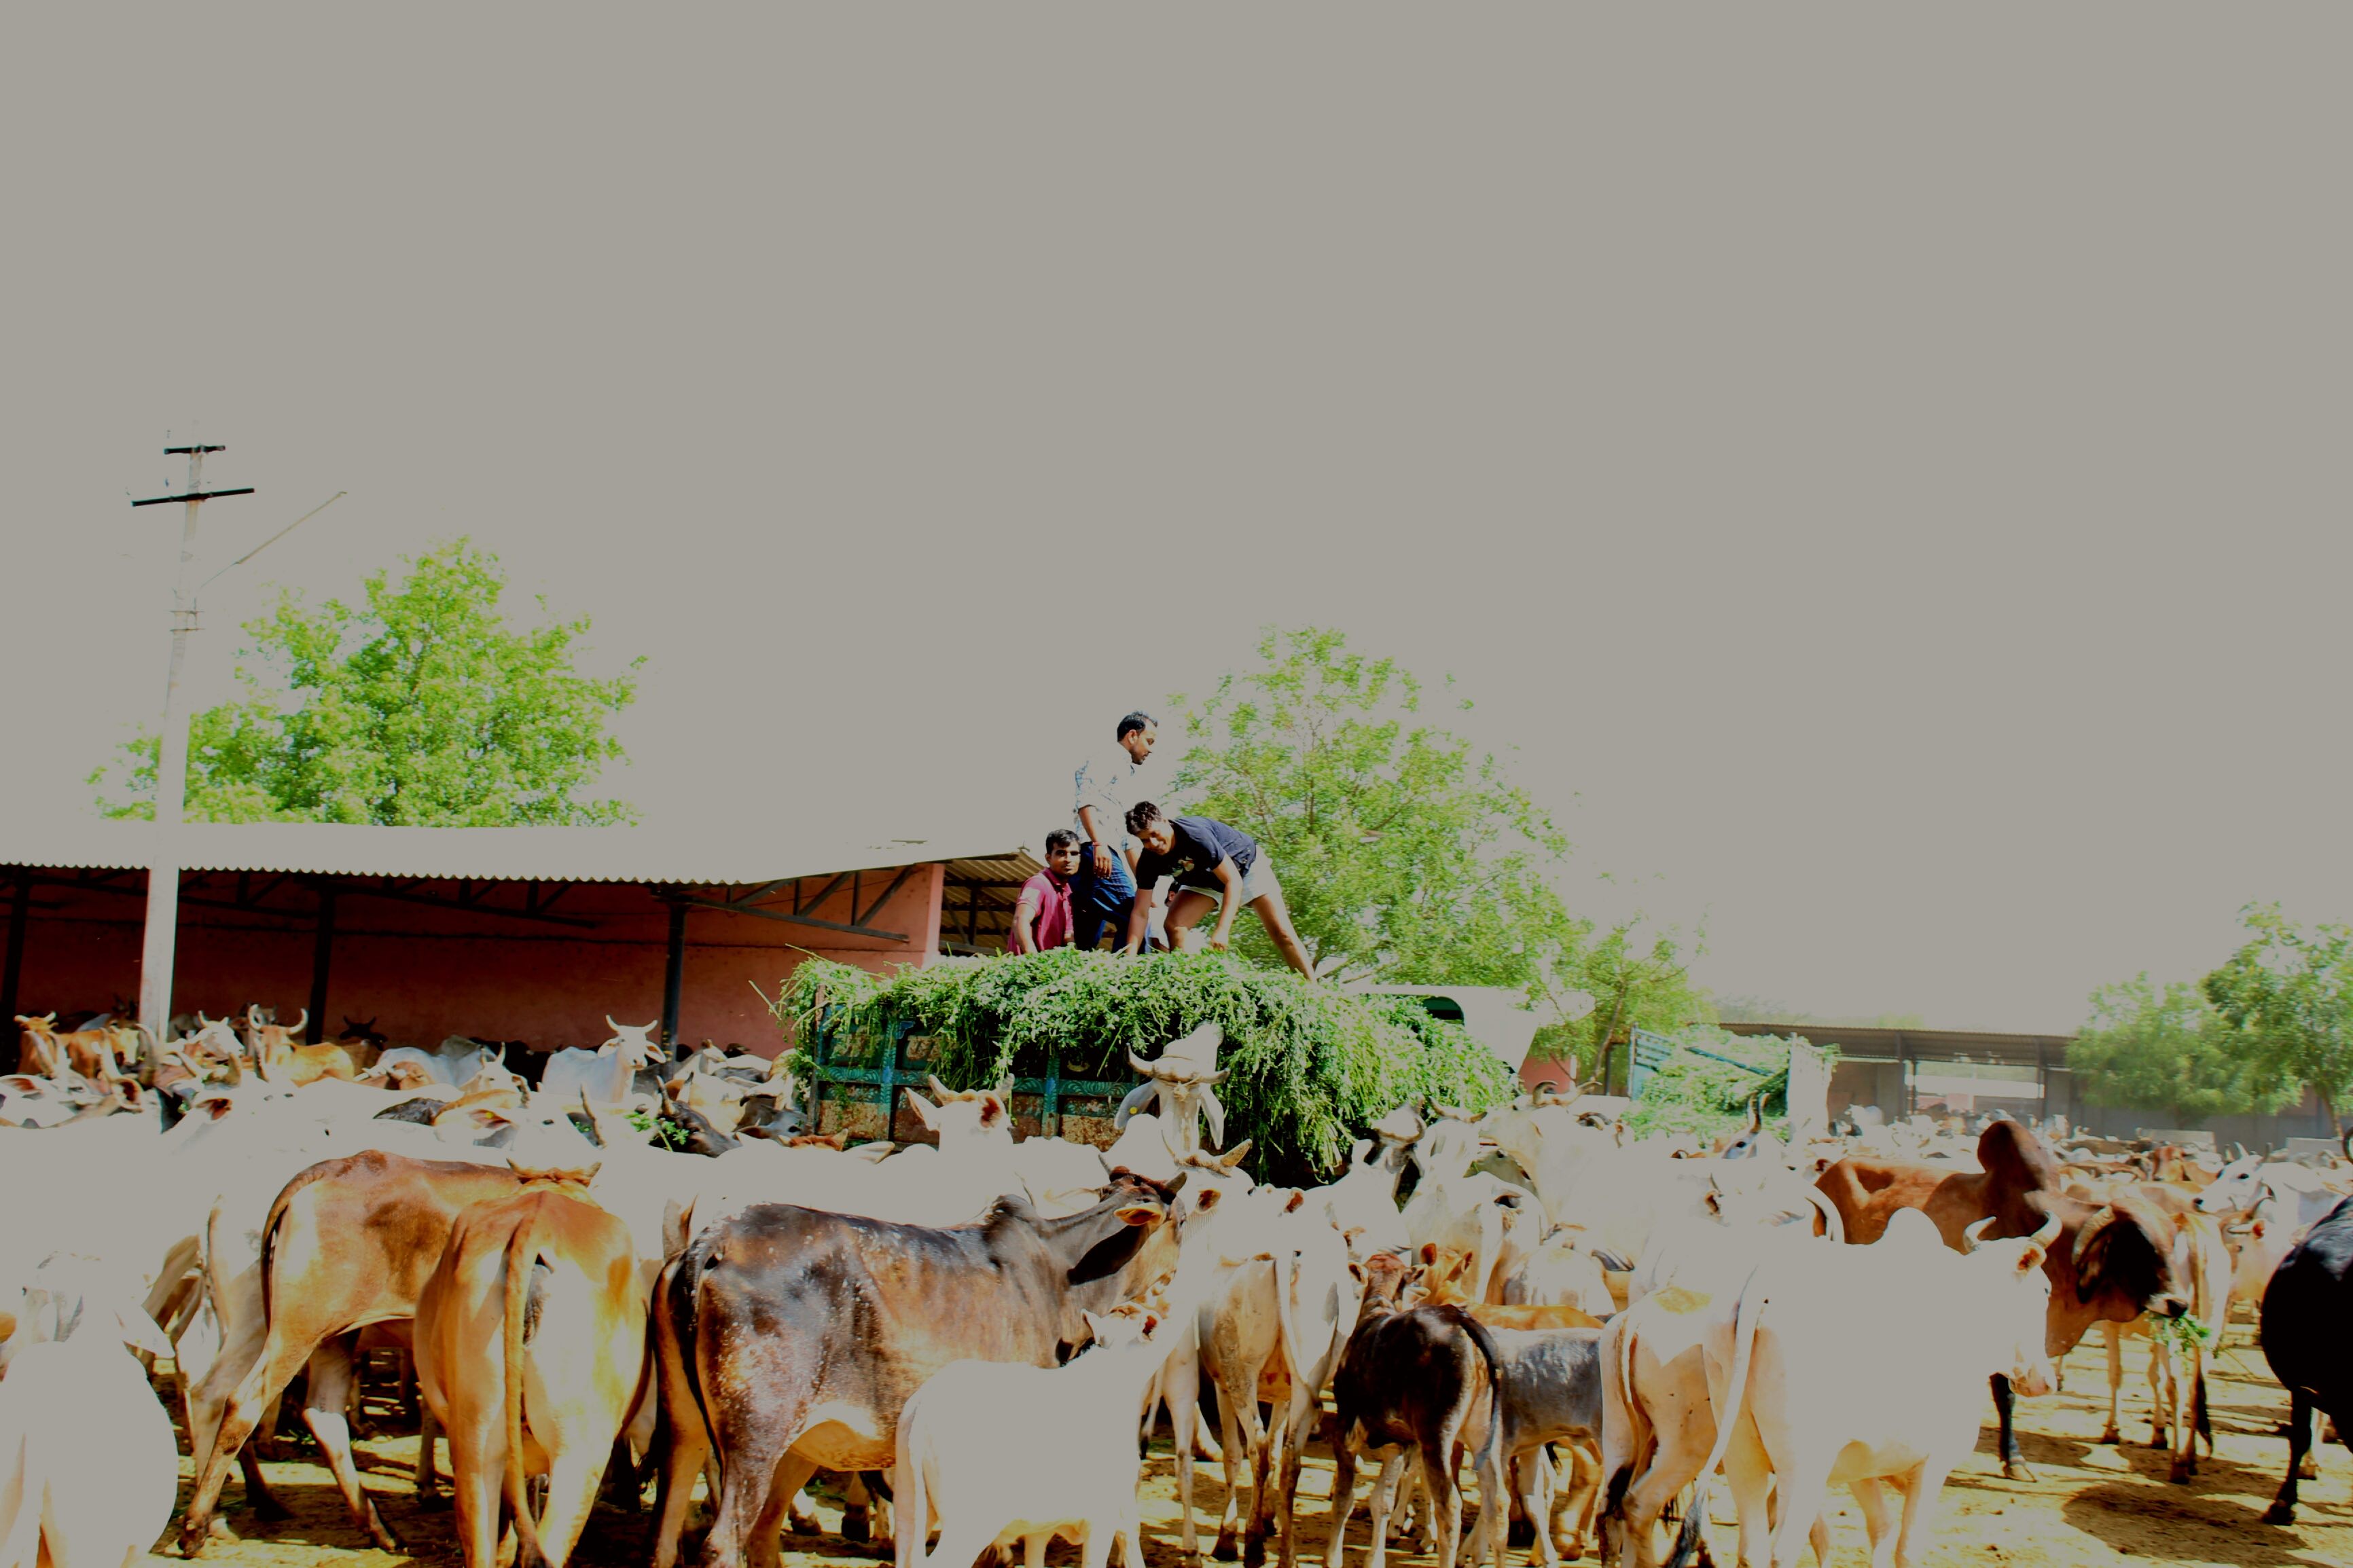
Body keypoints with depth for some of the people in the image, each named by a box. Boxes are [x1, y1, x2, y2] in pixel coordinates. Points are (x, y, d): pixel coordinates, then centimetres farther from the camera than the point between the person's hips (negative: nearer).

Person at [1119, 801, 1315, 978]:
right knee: (1174, 925, -17)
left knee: (1281, 933, -13)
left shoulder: (1195, 835, -38)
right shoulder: (1149, 861, -21)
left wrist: (1222, 931, -44)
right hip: (1205, 879, 5)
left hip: (1246, 864, -5)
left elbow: (1233, 880, -36)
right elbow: (1140, 912, -19)